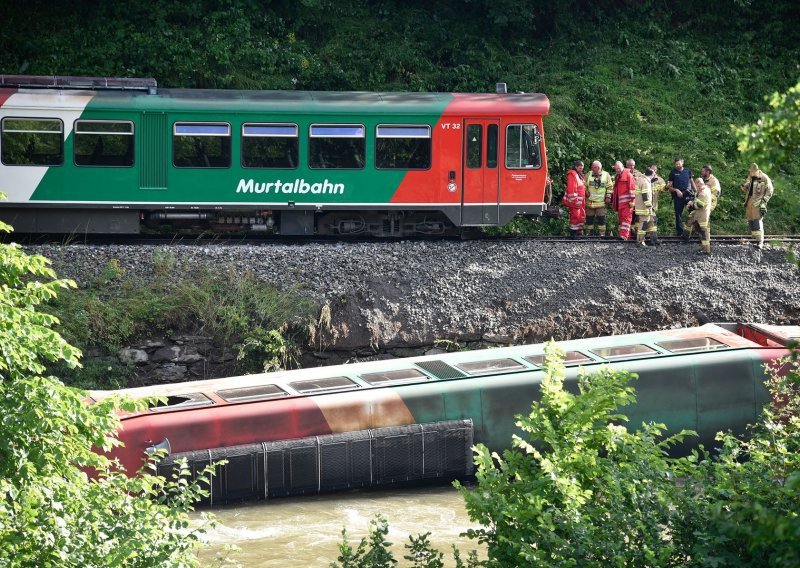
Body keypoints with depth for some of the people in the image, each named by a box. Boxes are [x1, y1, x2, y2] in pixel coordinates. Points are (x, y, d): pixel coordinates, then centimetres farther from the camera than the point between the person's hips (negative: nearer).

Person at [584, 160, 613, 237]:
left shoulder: (606, 175, 0)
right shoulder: (589, 174, 6)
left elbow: (610, 187, 3)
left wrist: (608, 197, -4)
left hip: (601, 202, -2)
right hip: (589, 201, 2)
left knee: (601, 218, -2)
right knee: (589, 218, 8)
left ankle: (602, 233, 3)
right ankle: (588, 233, 17)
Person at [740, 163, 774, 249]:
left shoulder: (764, 178, -7)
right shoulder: (750, 177, 12)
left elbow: (770, 190, -4)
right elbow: (746, 189, 20)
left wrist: (764, 200, -12)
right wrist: (744, 187, -4)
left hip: (757, 202, -7)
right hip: (749, 201, 7)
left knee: (757, 220, -16)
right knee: (751, 221, 6)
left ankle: (760, 241, -21)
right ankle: (755, 239, 15)